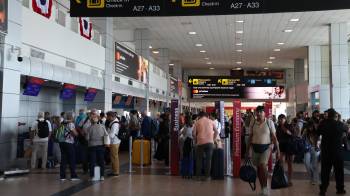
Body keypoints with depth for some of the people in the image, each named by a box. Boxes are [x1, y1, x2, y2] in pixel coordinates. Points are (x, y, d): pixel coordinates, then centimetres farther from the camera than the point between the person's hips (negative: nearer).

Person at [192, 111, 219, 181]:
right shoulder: (211, 121, 13)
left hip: (200, 142, -1)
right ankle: (207, 176, 4)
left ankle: (198, 175, 11)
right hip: (210, 142, 1)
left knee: (199, 159, 10)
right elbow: (216, 132, 11)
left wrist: (196, 140, 13)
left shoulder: (197, 122, 7)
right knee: (208, 159, 4)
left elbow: (193, 133, -1)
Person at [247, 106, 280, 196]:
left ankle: (265, 187, -3)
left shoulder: (269, 122, -5)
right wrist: (248, 150, 6)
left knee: (263, 165, -19)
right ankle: (263, 188, 22)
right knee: (258, 168, 8)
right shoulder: (252, 123, 1)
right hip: (255, 147, 3)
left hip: (266, 147, -3)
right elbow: (250, 137, 7)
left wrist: (278, 150, -6)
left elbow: (274, 137, -3)